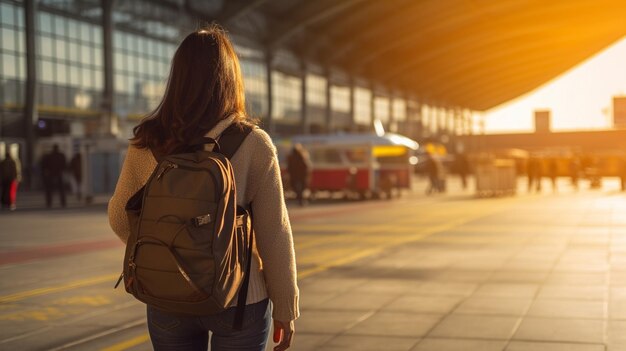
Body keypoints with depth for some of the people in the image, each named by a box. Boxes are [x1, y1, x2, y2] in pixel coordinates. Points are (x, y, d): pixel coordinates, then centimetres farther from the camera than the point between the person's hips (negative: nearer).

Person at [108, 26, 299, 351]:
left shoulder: (146, 144, -5)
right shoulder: (254, 144, -12)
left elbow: (120, 219, 6)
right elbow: (274, 235, -11)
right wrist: (285, 308, 1)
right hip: (238, 300, -2)